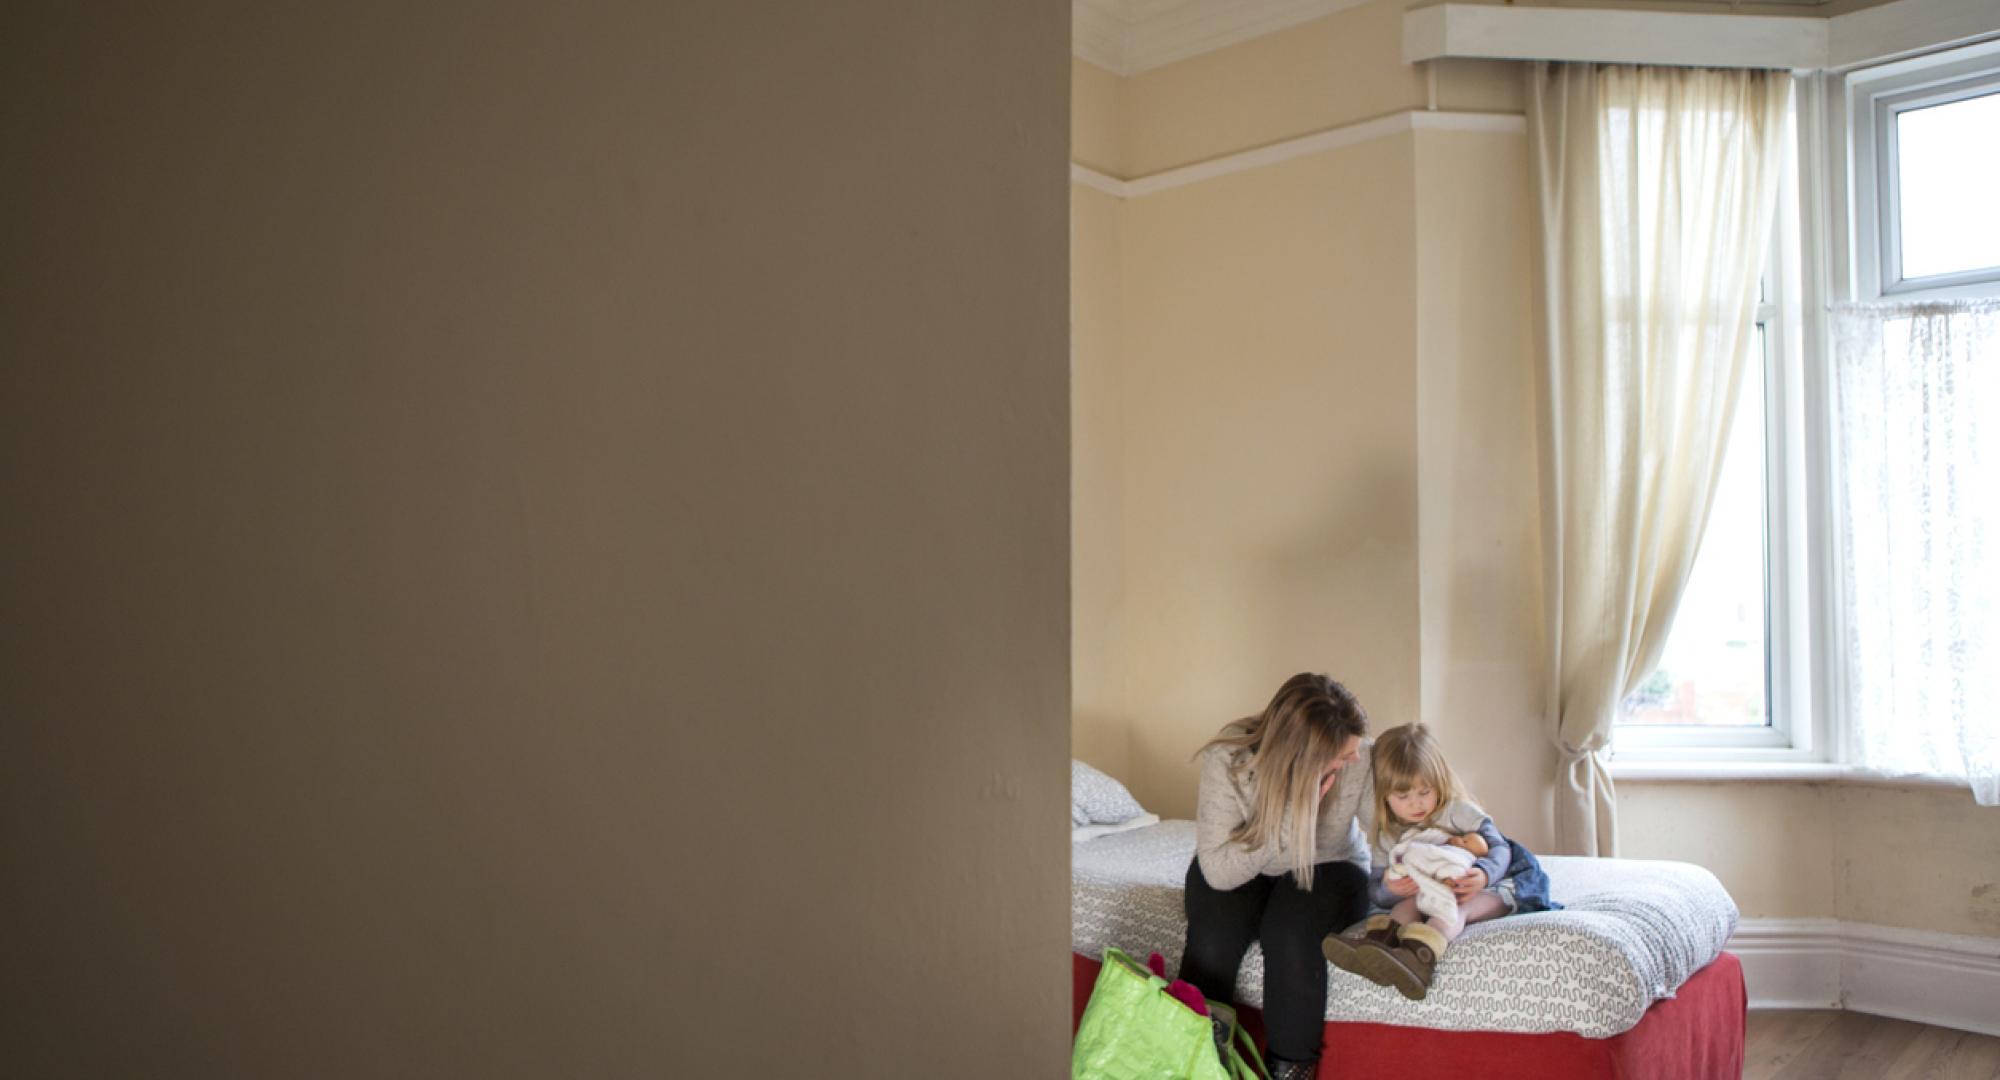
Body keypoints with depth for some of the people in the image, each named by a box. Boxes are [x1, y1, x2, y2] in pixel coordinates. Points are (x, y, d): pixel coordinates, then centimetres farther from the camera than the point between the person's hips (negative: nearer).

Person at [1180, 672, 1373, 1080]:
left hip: (1326, 868, 0)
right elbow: (1218, 870, -31)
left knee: (1289, 932, -31)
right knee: (1212, 937, -29)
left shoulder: (1361, 761, -25)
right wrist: (1295, 813, -38)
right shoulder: (1228, 757, -29)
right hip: (1238, 871, 0)